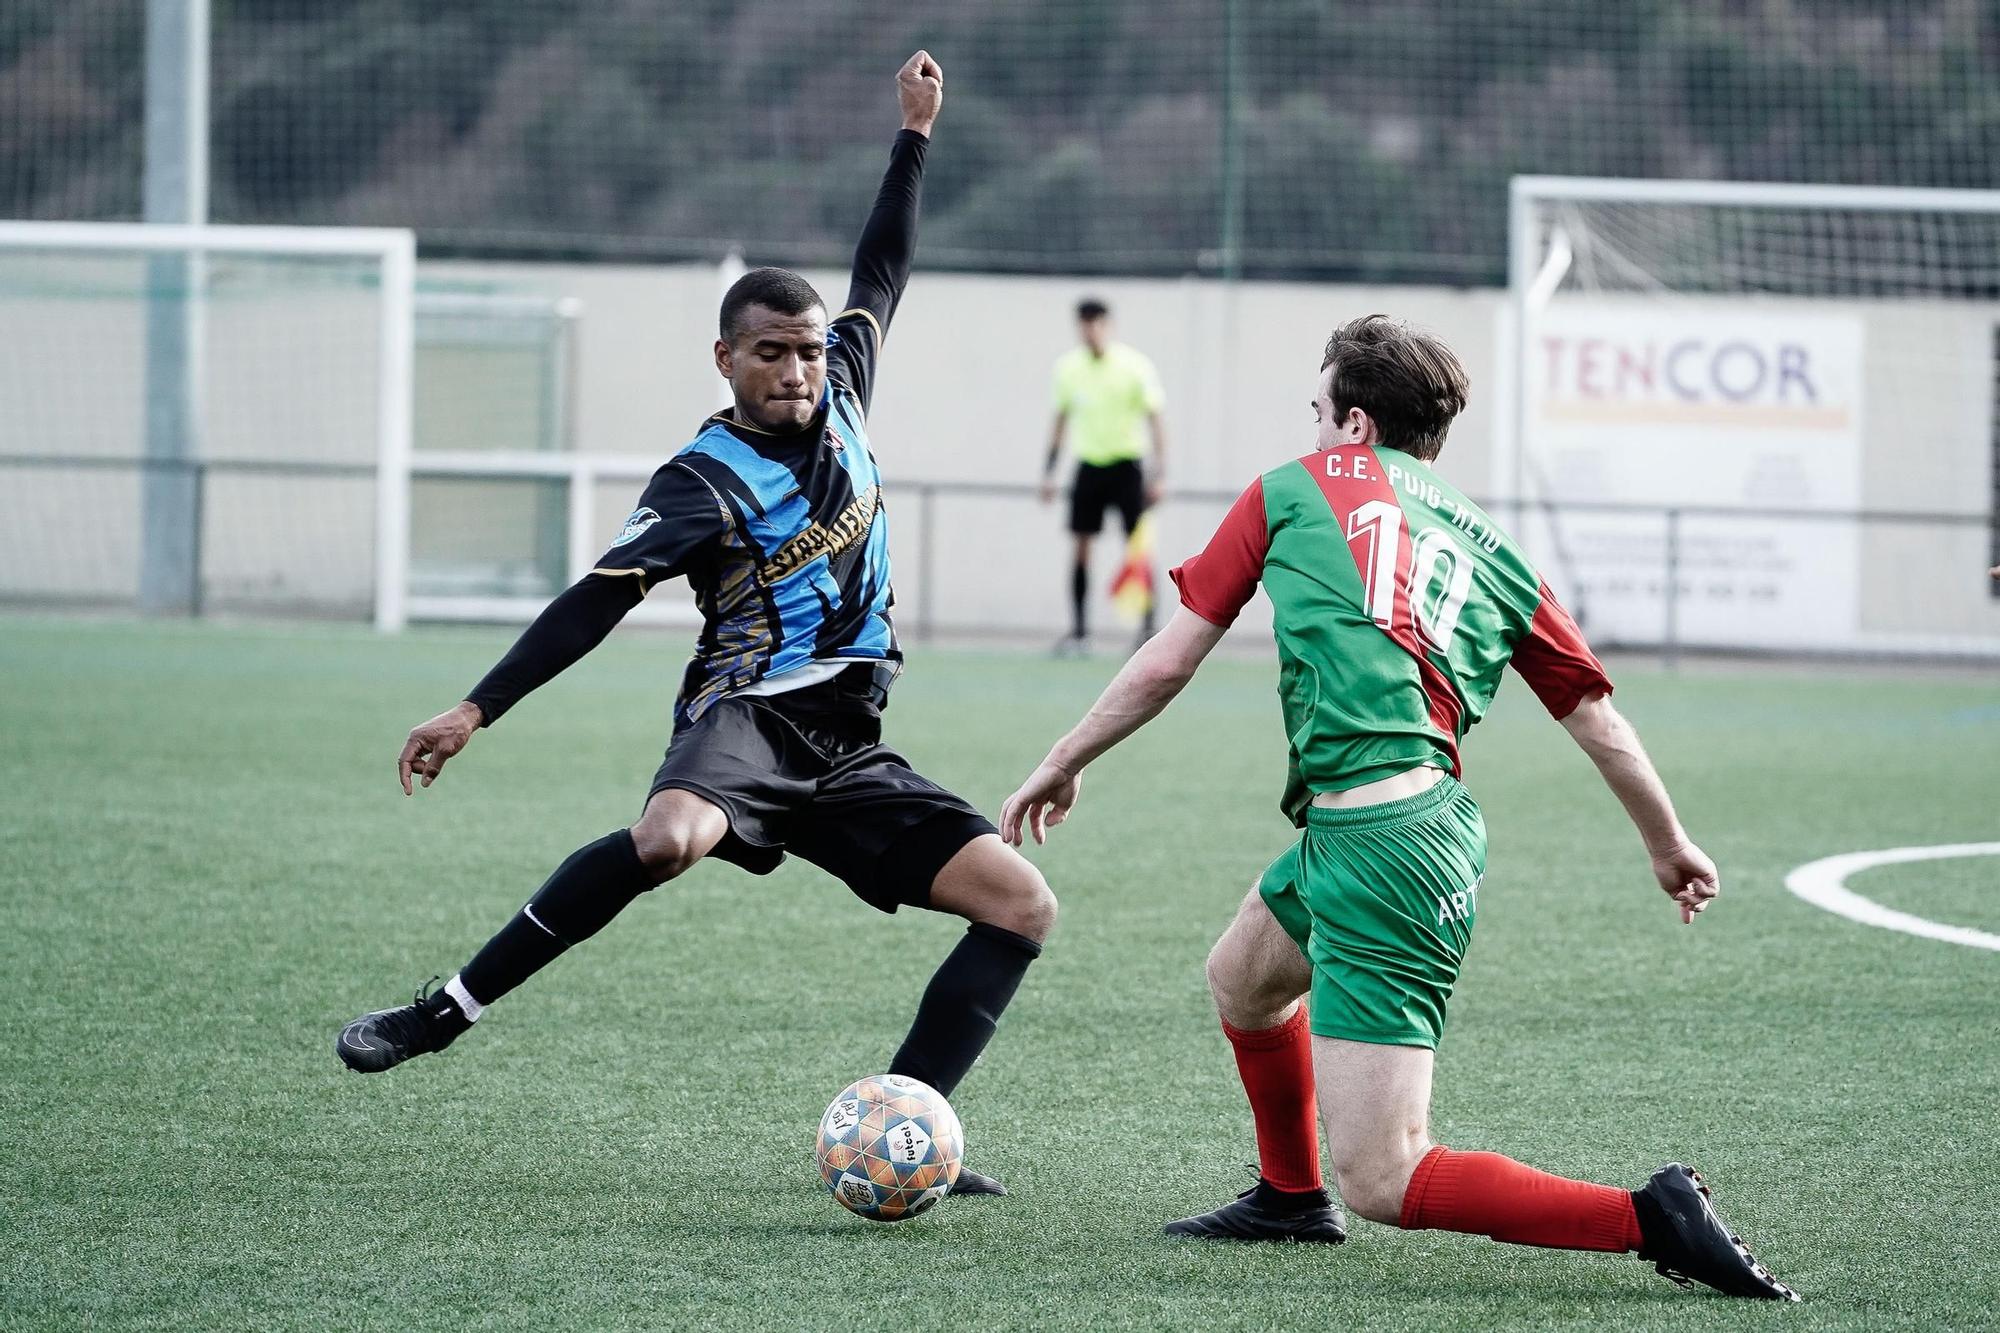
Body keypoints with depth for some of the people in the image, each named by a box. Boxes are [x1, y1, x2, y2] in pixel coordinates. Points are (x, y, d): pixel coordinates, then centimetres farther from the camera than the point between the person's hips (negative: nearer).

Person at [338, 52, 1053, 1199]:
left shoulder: (838, 399, 11)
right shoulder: (706, 480, -8)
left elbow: (882, 274, 26)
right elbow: (599, 599, -14)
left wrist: (916, 139, 26)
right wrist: (476, 713, -21)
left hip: (849, 750, 7)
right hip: (750, 713, -7)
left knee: (1023, 905, -6)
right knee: (670, 837, -40)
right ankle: (441, 1016, -29)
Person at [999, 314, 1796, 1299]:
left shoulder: (1295, 489, 6)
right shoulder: (1487, 549, 16)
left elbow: (1166, 663, 8)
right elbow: (1600, 724, 17)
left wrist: (1061, 766, 23)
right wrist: (1670, 846, 33)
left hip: (1375, 848, -8)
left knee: (1382, 1182, -9)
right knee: (1242, 979, 36)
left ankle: (1652, 1220, -20)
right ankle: (1291, 1197, 54)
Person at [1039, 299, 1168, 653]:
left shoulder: (1135, 365, -8)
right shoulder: (1068, 366, 3)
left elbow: (1155, 420, -6)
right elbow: (1061, 419, 14)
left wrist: (1158, 473, -13)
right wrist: (1049, 470, 11)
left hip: (1126, 464, -3)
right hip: (1088, 464, 3)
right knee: (1081, 547, 1)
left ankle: (1148, 629, -1)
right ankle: (1079, 630, 6)